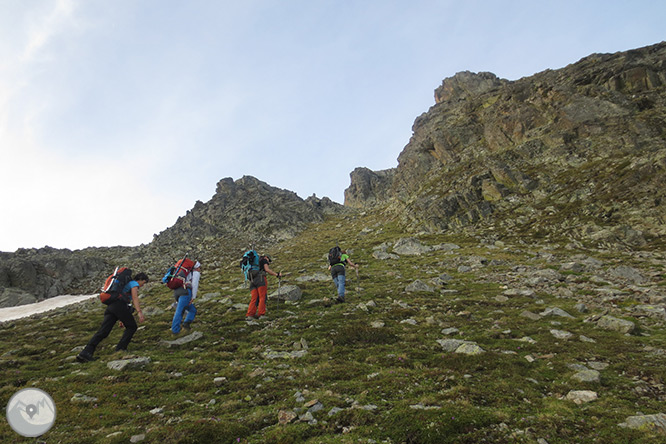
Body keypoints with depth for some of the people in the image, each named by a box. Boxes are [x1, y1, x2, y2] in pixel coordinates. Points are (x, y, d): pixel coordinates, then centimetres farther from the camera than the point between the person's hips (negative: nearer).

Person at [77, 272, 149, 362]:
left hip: (111, 306, 8)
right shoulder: (134, 284, 8)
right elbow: (135, 298, -10)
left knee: (102, 332, -3)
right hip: (120, 306, -8)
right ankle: (121, 348, -1)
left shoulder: (126, 284, 36)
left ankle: (85, 352, -15)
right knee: (131, 327, 8)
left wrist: (121, 319, 40)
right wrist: (139, 312, -21)